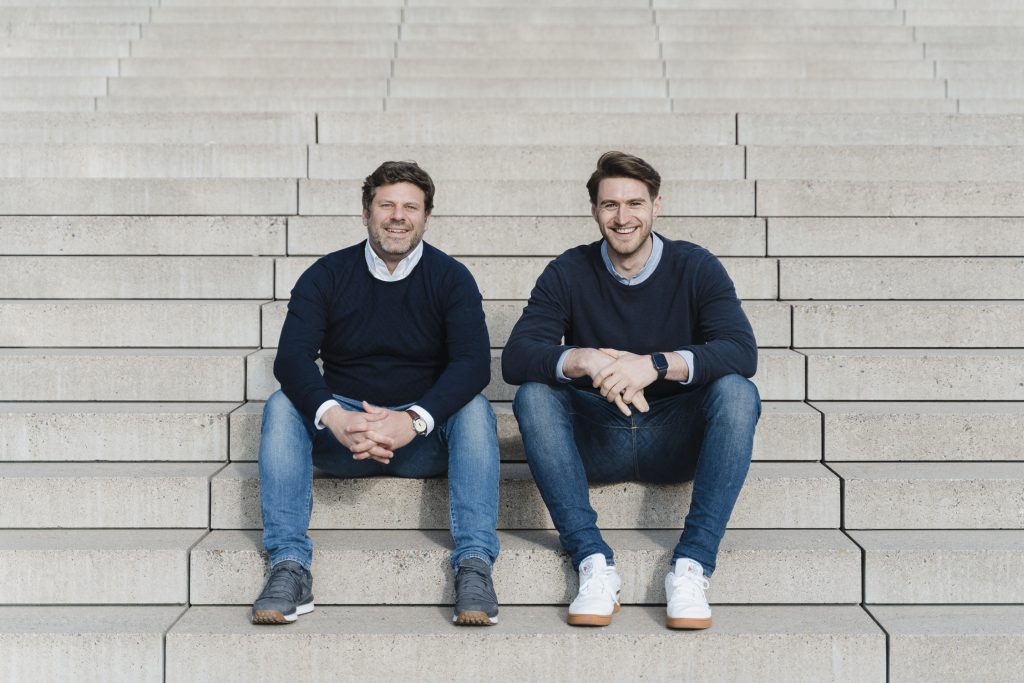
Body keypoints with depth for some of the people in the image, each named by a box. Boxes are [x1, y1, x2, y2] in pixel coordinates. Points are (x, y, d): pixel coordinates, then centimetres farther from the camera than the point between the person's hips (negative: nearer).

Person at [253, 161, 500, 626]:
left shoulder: (451, 278, -2)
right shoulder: (326, 276, 0)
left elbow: (473, 362, -16)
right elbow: (291, 359, -14)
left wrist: (413, 420, -34)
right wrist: (335, 418, -35)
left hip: (426, 439, -1)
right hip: (340, 436, 1)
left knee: (475, 410, -29)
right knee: (282, 406, -24)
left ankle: (474, 566, -35)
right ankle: (289, 566, -31)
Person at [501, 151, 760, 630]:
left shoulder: (696, 268, -3)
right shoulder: (569, 273, -1)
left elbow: (742, 351, -18)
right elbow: (515, 358, -14)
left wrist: (656, 364, -34)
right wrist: (584, 360, -34)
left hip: (675, 441, 0)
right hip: (596, 442, 1)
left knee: (737, 390, -28)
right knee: (533, 395, -26)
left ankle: (691, 567, -30)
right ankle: (593, 563, -31)